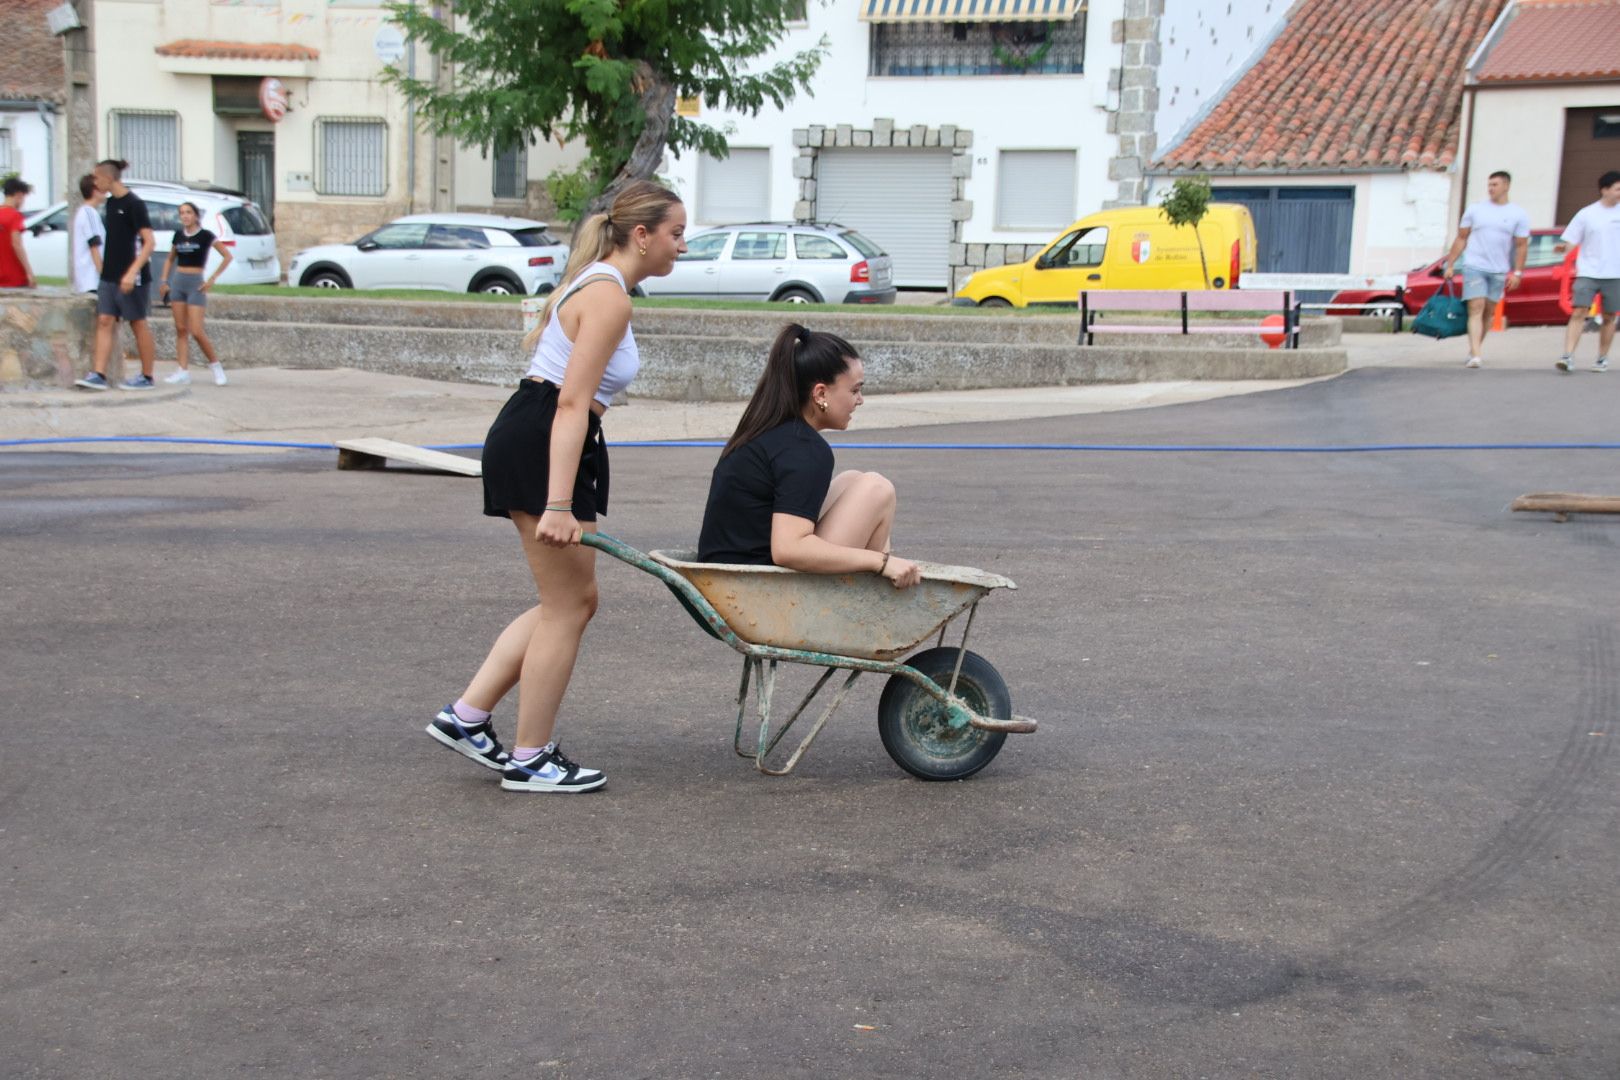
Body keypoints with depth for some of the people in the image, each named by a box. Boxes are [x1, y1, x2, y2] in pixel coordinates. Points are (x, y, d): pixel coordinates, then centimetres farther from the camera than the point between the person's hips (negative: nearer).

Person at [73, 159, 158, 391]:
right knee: (104, 322, 0)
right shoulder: (111, 202, 12)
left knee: (138, 324, 1)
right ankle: (99, 375, -4)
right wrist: (104, 268, 17)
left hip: (131, 278, -8)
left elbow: (149, 242, -18)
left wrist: (132, 272, -25)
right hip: (110, 276, 8)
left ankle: (147, 377, 11)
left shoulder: (134, 204, -12)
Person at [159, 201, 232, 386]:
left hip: (195, 283, -5)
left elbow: (227, 256, -6)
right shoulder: (178, 235, 9)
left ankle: (216, 366, 5)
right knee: (180, 329, 2)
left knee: (197, 331, -11)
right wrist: (164, 280, 10)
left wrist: (212, 279, -10)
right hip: (177, 282, 5)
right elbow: (170, 259, 22)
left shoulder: (205, 235, -5)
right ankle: (184, 371, 2)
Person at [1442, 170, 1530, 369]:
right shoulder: (1475, 210, 5)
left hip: (1499, 271, 1)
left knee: (1488, 312, 9)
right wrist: (1450, 265, 4)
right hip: (1474, 267, -1)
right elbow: (1461, 239, 8)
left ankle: (1475, 348, 25)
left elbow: (1521, 246, 3)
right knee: (1476, 309, -12)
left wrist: (1517, 272, -5)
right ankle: (1475, 354, -20)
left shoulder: (1518, 215, 4)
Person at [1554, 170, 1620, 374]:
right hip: (1588, 272, -2)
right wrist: (1563, 247, -23)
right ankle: (1568, 357, -16)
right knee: (1578, 313, -13)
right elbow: (1569, 241, -3)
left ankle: (1602, 359, 19)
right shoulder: (1586, 214, -1)